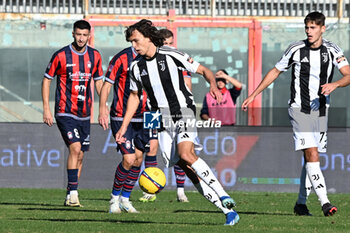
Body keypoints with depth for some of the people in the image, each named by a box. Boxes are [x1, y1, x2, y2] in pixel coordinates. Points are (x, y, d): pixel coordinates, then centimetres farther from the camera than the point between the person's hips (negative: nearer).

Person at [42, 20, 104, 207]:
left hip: (84, 114, 5)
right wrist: (46, 109, -5)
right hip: (65, 112, -5)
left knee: (80, 156, 7)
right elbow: (47, 80, 0)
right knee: (75, 148, -20)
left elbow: (98, 81, 17)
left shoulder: (95, 56, 5)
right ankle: (73, 194, -18)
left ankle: (70, 196, 17)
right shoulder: (61, 56, -8)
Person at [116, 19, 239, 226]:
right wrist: (124, 126, 20)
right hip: (162, 119, 5)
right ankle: (228, 210, -4)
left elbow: (204, 70, -2)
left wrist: (213, 84, -23)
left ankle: (223, 196, -23)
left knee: (186, 154, -29)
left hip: (184, 111, -5)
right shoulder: (136, 67, 8)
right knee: (185, 167, -6)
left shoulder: (171, 56, -8)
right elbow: (134, 96, 23)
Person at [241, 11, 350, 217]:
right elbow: (275, 71, 9)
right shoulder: (296, 50, -3)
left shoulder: (332, 51, 0)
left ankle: (301, 203, 20)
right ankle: (325, 202, -24)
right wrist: (253, 95, 9)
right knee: (312, 154, -17)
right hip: (299, 109, -3)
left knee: (311, 158, 8)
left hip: (321, 111, 3)